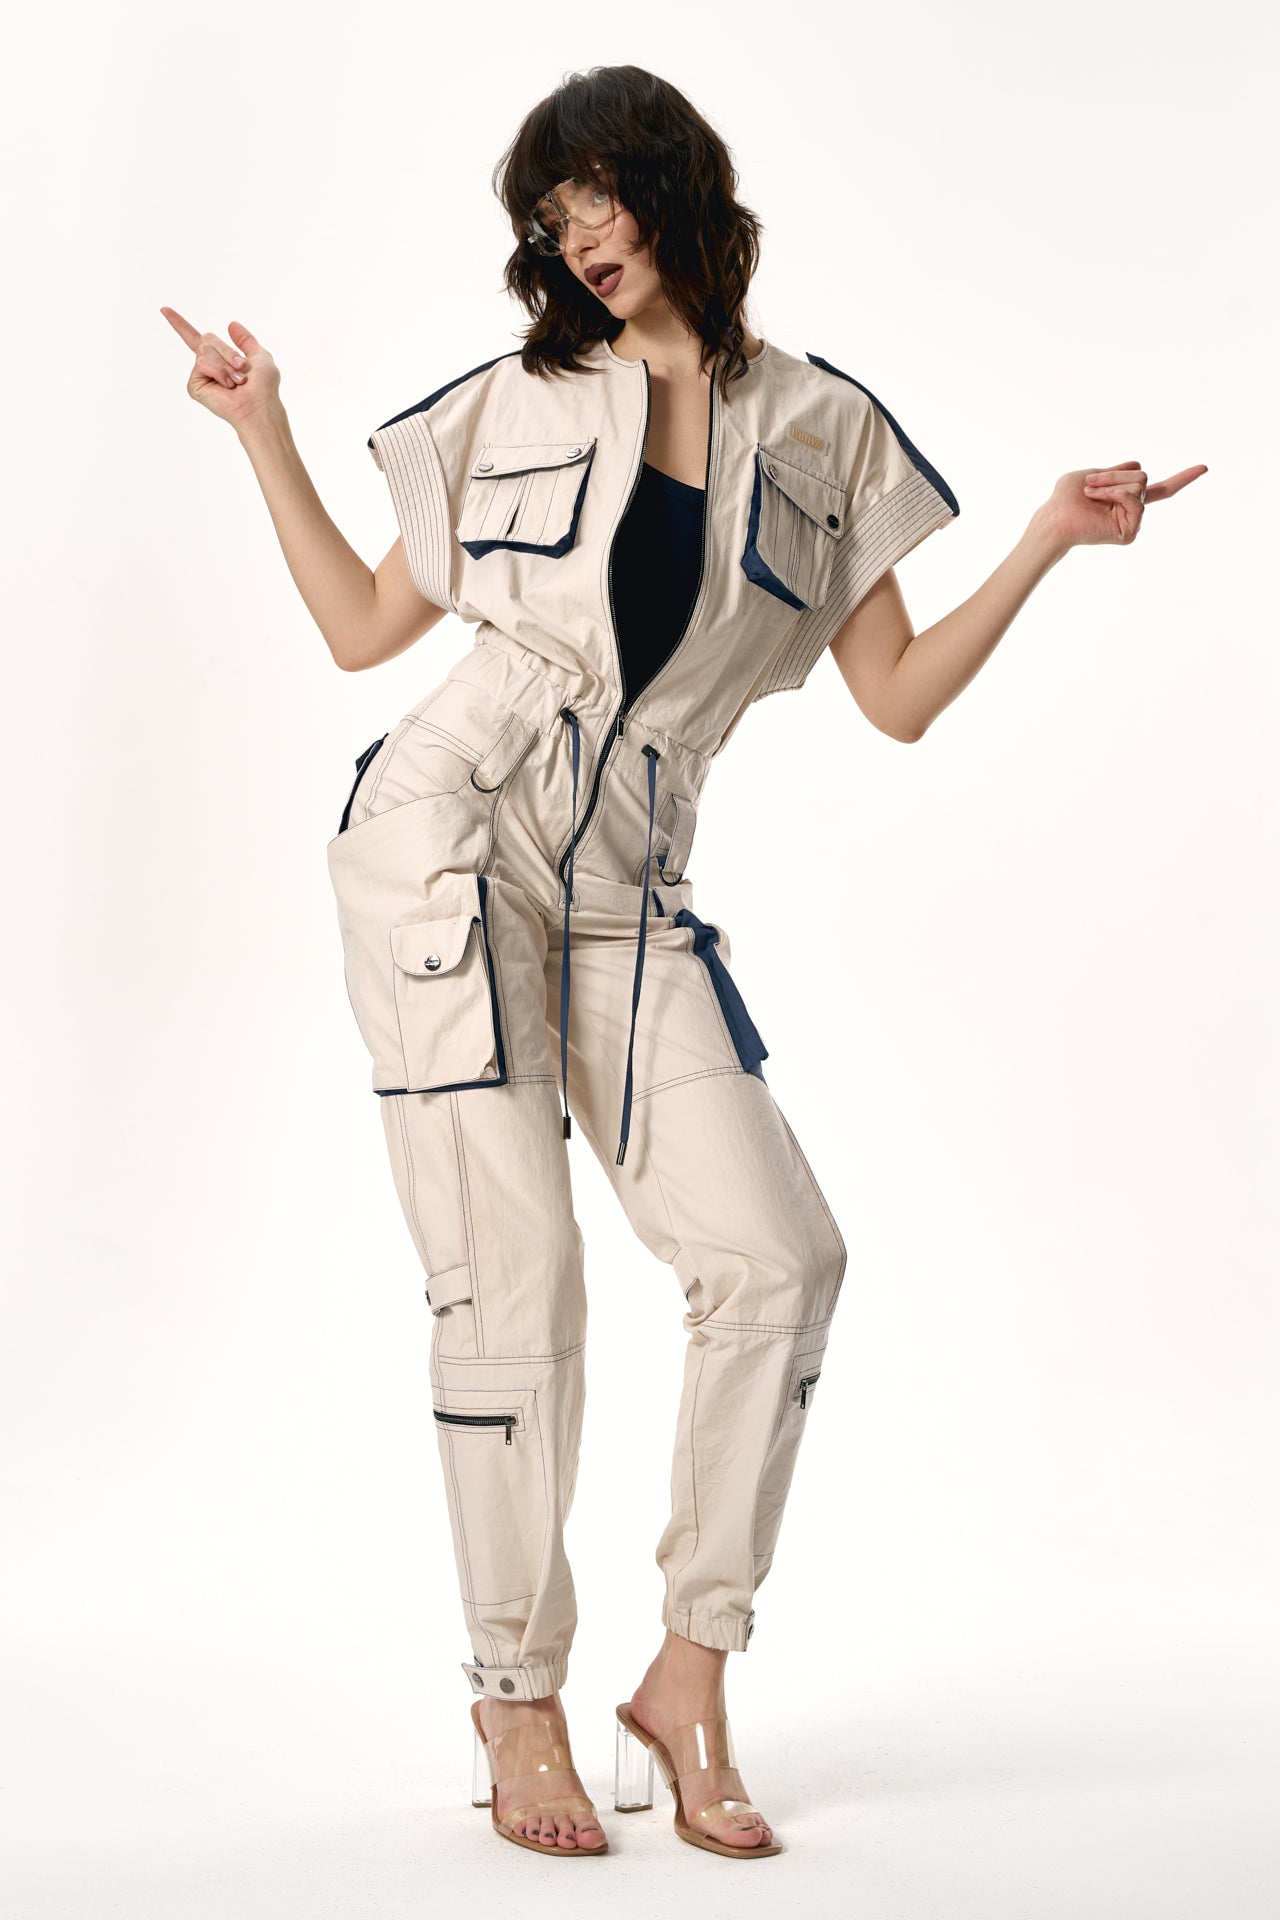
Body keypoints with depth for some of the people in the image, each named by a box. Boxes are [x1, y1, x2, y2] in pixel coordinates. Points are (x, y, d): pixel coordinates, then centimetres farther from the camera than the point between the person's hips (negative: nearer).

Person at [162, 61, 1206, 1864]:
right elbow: (364, 629, 13)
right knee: (511, 1275, -8)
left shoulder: (823, 428, 11)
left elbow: (900, 698, 9)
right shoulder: (517, 402, 10)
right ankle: (519, 1698, 6)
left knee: (777, 1254, -11)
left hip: (622, 899, 2)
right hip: (448, 841, -2)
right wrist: (265, 433, 11)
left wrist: (1048, 543, 1)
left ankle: (689, 1680, 3)